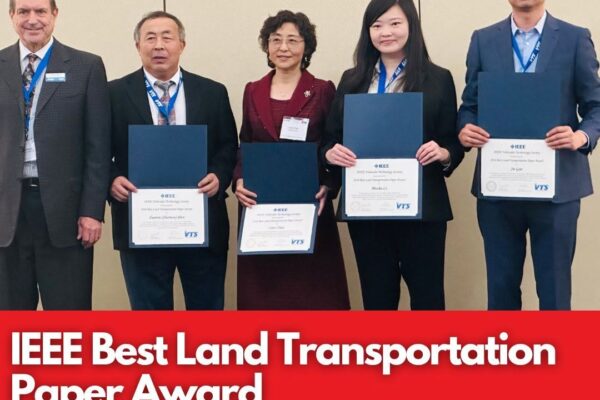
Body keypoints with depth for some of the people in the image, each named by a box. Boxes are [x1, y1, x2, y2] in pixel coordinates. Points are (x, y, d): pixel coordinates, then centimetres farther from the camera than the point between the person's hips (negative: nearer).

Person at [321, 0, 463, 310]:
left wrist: (442, 154, -19)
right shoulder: (352, 80, 10)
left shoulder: (437, 79, 2)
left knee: (427, 294, 4)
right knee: (376, 296, 11)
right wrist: (331, 154, -11)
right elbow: (332, 138, 11)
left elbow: (454, 143, 2)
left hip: (420, 205, -2)